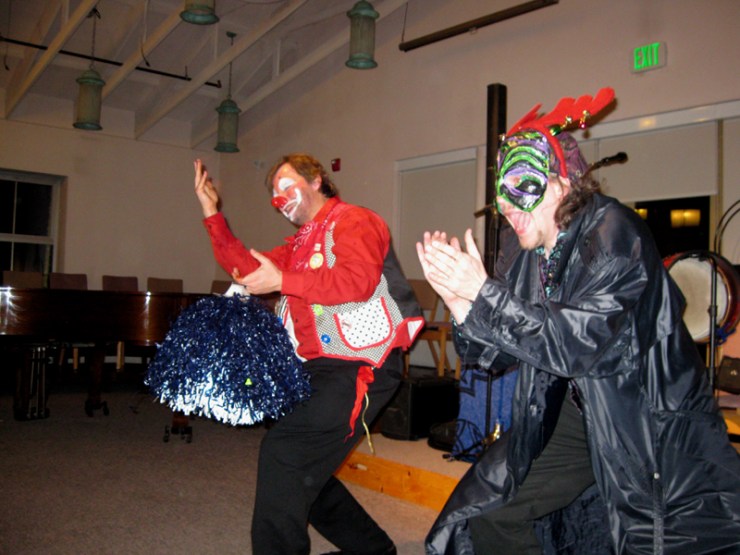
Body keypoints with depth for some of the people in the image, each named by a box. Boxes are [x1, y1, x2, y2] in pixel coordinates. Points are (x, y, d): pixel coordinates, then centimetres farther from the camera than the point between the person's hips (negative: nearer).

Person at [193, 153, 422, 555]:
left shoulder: (352, 221, -6)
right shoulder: (300, 243, 21)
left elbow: (358, 280, -23)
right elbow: (247, 269, 17)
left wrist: (282, 281, -21)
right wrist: (212, 213, 12)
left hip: (361, 367, -10)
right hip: (321, 369, 10)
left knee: (283, 450, -18)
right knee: (302, 469, 15)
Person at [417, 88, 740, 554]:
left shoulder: (612, 232, -21)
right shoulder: (523, 248, -2)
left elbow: (577, 344, -31)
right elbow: (498, 354, -2)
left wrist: (482, 293, -32)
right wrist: (457, 299, -19)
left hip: (658, 428, -6)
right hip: (576, 416, 7)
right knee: (488, 514, 8)